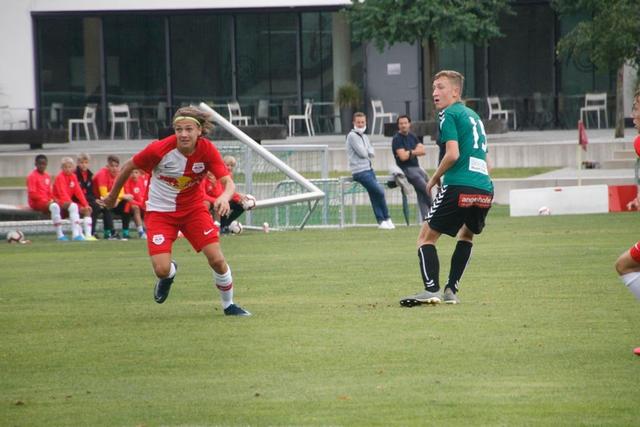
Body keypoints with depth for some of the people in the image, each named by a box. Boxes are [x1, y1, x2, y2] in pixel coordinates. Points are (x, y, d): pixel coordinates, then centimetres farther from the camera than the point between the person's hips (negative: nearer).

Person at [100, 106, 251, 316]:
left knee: (217, 259, -10)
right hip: (160, 210, -2)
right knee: (161, 269, -15)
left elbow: (228, 182, -25)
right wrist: (113, 195, 5)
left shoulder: (207, 150, -18)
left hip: (194, 209, 2)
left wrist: (225, 197, -50)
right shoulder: (160, 149, -24)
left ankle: (229, 305, 17)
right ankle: (168, 275, 27)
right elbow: (129, 166, -8)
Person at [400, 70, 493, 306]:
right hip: (485, 189, 8)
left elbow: (453, 154, -13)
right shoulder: (473, 116, 24)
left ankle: (432, 290, -16)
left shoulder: (449, 114, -1)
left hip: (459, 187, -8)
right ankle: (451, 290, 21)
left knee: (426, 237, 1)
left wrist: (434, 180, 0)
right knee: (466, 234, 29)